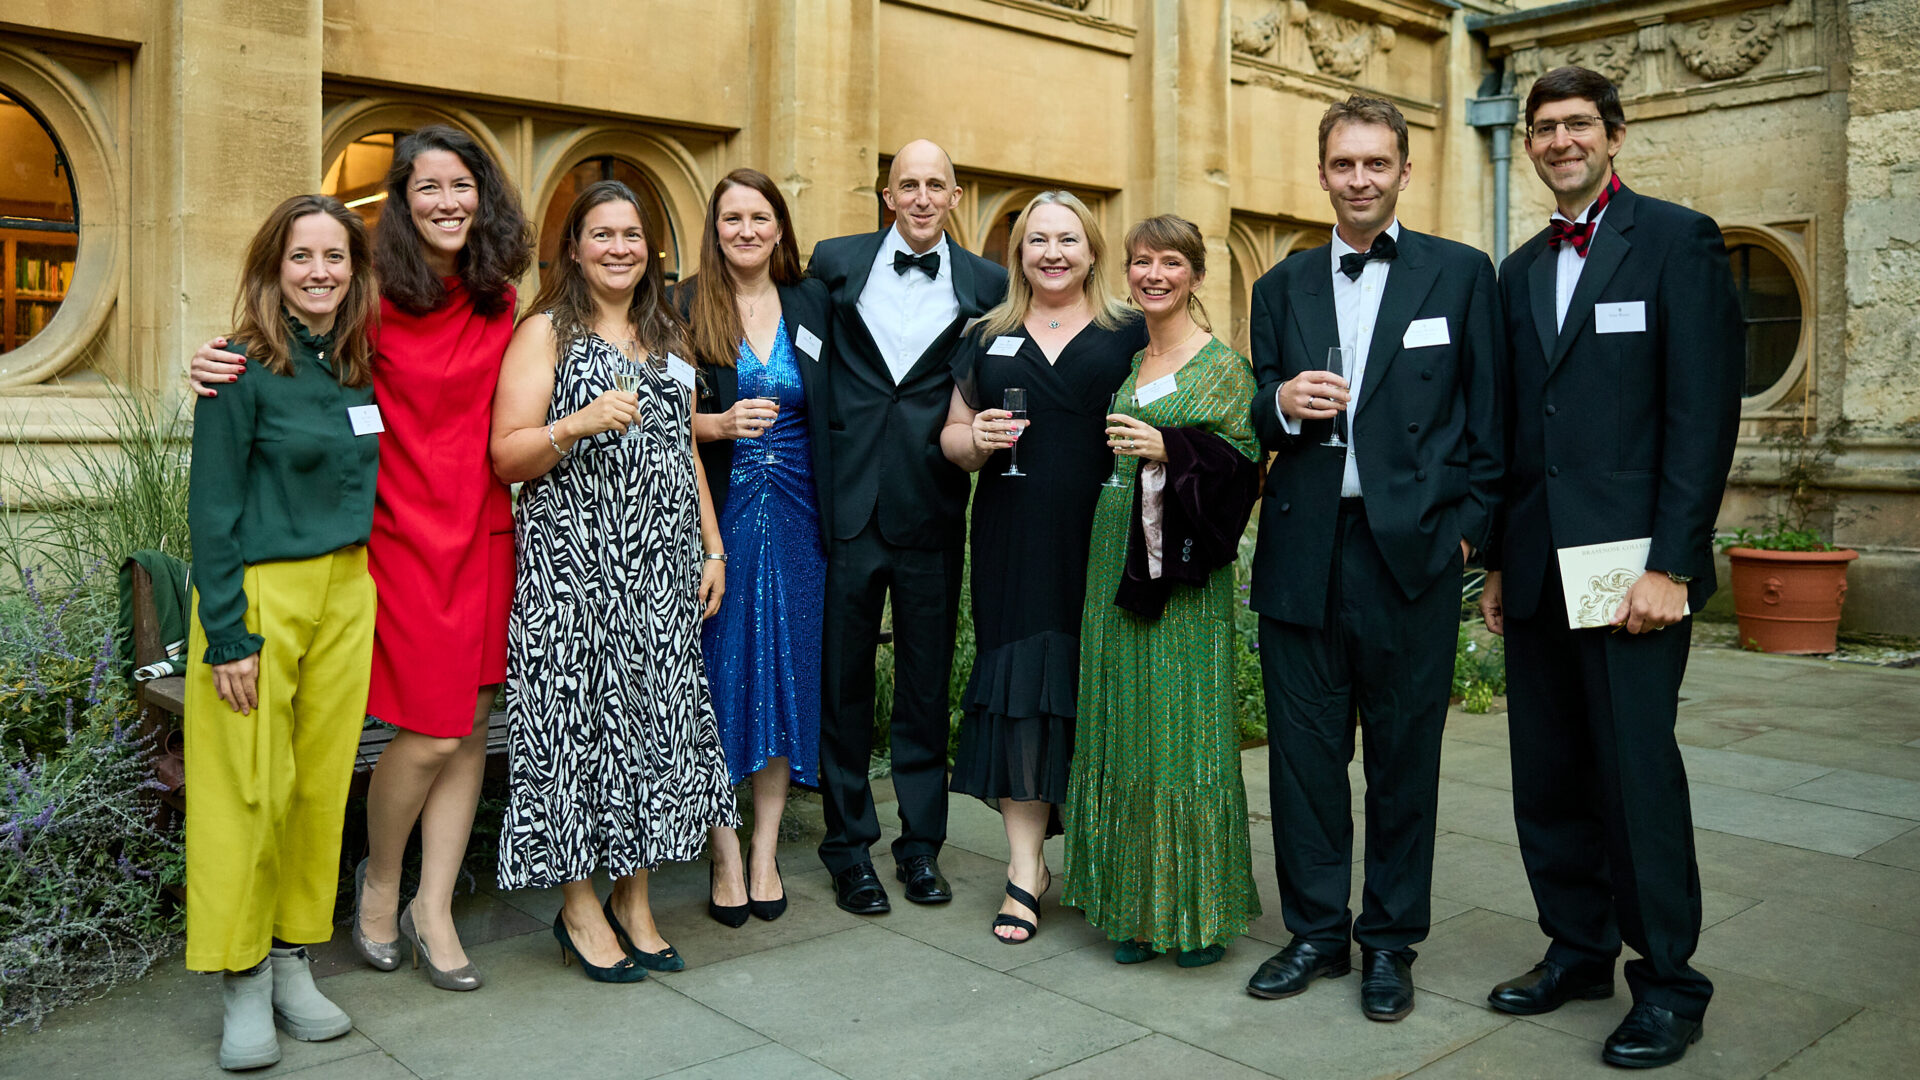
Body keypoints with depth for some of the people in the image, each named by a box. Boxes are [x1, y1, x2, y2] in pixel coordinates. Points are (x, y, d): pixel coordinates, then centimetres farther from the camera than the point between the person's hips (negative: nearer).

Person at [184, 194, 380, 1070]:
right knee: (249, 791, -1)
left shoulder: (358, 367, 8)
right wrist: (227, 635, -13)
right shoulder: (245, 371, -9)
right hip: (260, 594, -6)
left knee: (322, 782, 10)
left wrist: (363, 588, 9)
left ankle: (293, 963, 23)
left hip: (346, 594, 6)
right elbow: (212, 507, -10)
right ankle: (243, 983, 14)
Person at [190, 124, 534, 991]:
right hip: (405, 531, -5)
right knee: (429, 733, -3)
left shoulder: (500, 303, 8)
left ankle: (432, 909, 21)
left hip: (485, 530, 5)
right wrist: (220, 365, -19)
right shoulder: (376, 300, -6)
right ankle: (379, 880, 26)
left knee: (470, 728, 7)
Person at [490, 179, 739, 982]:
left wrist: (712, 547, 15)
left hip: (662, 565, 6)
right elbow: (507, 457, -6)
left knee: (655, 712, 5)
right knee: (579, 712, -4)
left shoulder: (665, 336, 18)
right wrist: (580, 423, -22)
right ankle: (579, 908, 9)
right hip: (573, 562, -5)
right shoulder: (546, 331, 0)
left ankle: (634, 900, 16)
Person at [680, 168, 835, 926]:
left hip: (793, 516, 3)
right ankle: (725, 856, 11)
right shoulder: (682, 308, 1)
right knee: (719, 675, -1)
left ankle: (766, 851, 17)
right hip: (716, 515, -3)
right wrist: (714, 425, -18)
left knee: (786, 673, 5)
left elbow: (830, 415, 11)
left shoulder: (812, 303, 10)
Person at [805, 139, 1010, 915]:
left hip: (932, 512, 0)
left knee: (927, 683, 9)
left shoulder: (986, 284, 7)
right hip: (846, 504, 0)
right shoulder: (834, 263, 7)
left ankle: (921, 843, 23)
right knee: (844, 681, 6)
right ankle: (849, 848, 19)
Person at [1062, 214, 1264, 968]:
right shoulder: (1122, 361, 14)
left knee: (1185, 727, -4)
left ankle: (1199, 911, 10)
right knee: (1123, 725, 7)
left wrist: (1168, 448, -19)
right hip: (1115, 562, 6)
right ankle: (1135, 906, 17)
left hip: (1185, 569, -5)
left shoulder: (1224, 366, -2)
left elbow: (1243, 461, -9)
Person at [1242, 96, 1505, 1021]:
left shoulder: (1461, 274, 5)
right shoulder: (1281, 288, 13)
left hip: (1411, 554, -2)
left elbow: (1487, 418, 2)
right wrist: (1281, 404, -9)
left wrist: (1465, 528, -7)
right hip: (1303, 554, 3)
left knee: (1404, 756, 7)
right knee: (1305, 752, 8)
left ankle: (1390, 942, 22)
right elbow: (1257, 423, 13)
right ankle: (1316, 930, 24)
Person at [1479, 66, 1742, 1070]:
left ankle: (1668, 984, 13)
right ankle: (1577, 948, 26)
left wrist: (1670, 564, -16)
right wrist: (1499, 559, 11)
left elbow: (1704, 410, -10)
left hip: (1631, 561, -6)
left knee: (1636, 770, -2)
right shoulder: (1519, 271, 15)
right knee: (1548, 776, 11)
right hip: (1537, 565, 6)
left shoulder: (1677, 240, -2)